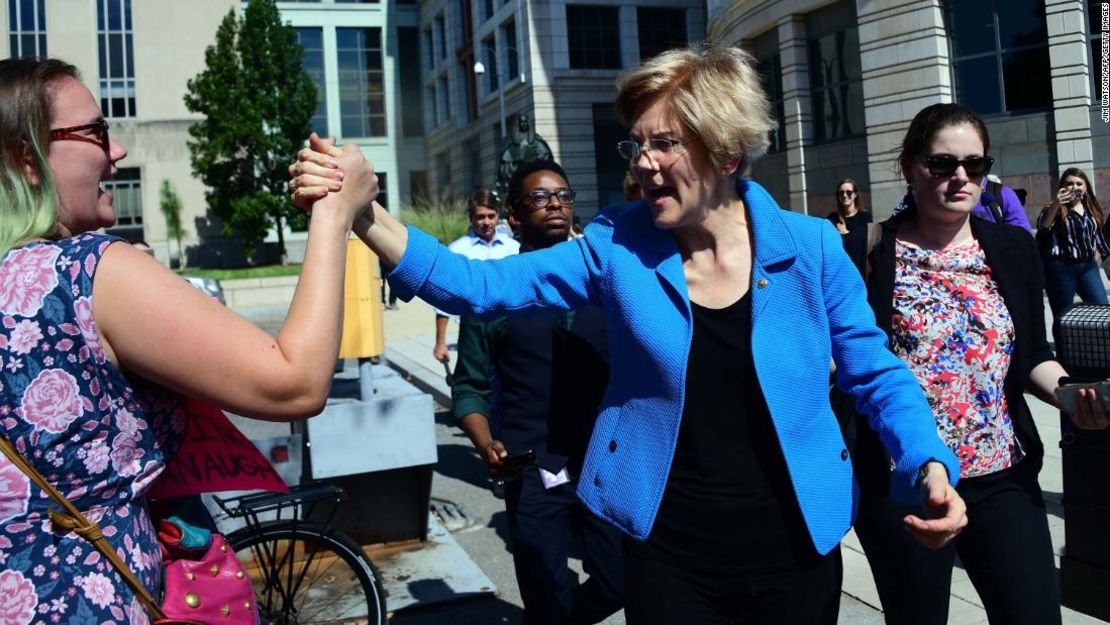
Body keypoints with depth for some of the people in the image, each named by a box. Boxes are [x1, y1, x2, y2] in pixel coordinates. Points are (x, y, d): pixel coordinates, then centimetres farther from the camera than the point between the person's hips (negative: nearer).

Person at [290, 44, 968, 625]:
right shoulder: (618, 246, -7)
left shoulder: (810, 247, -8)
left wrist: (930, 467, -15)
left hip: (796, 551, 1)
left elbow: (877, 374, 2)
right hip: (668, 553, 0)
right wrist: (363, 214, -25)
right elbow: (483, 287, -13)